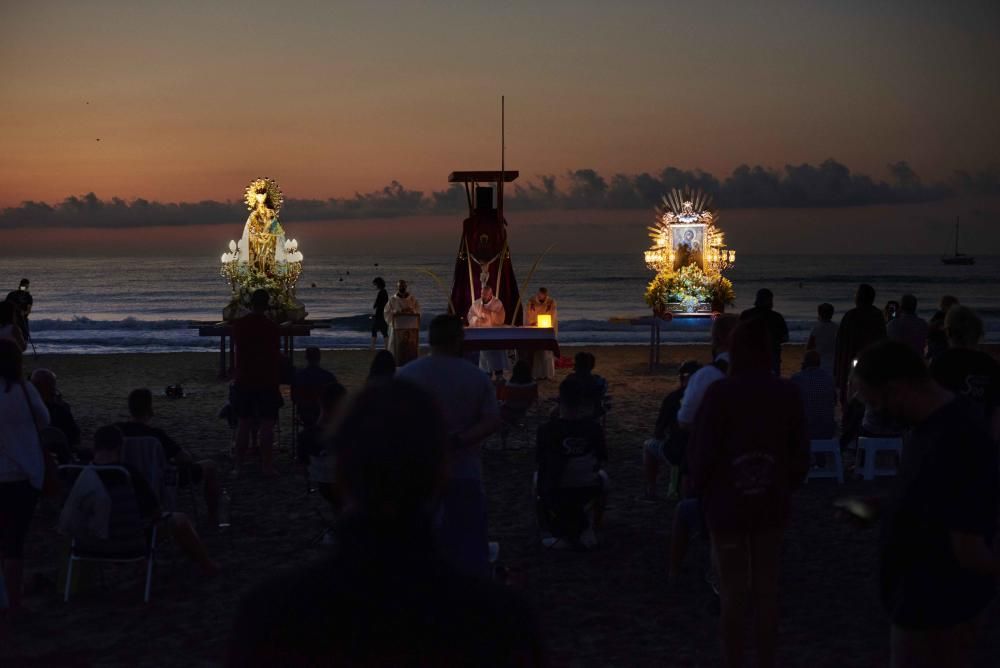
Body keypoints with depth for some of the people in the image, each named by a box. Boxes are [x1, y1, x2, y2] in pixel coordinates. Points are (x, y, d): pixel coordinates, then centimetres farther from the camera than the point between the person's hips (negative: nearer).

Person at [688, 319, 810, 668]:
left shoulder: (719, 393, -13)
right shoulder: (787, 394, -3)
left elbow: (702, 451, -10)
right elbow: (800, 453, 2)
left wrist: (700, 491, 6)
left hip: (727, 505, -3)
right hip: (771, 504, 3)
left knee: (733, 593, 4)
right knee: (767, 591, 12)